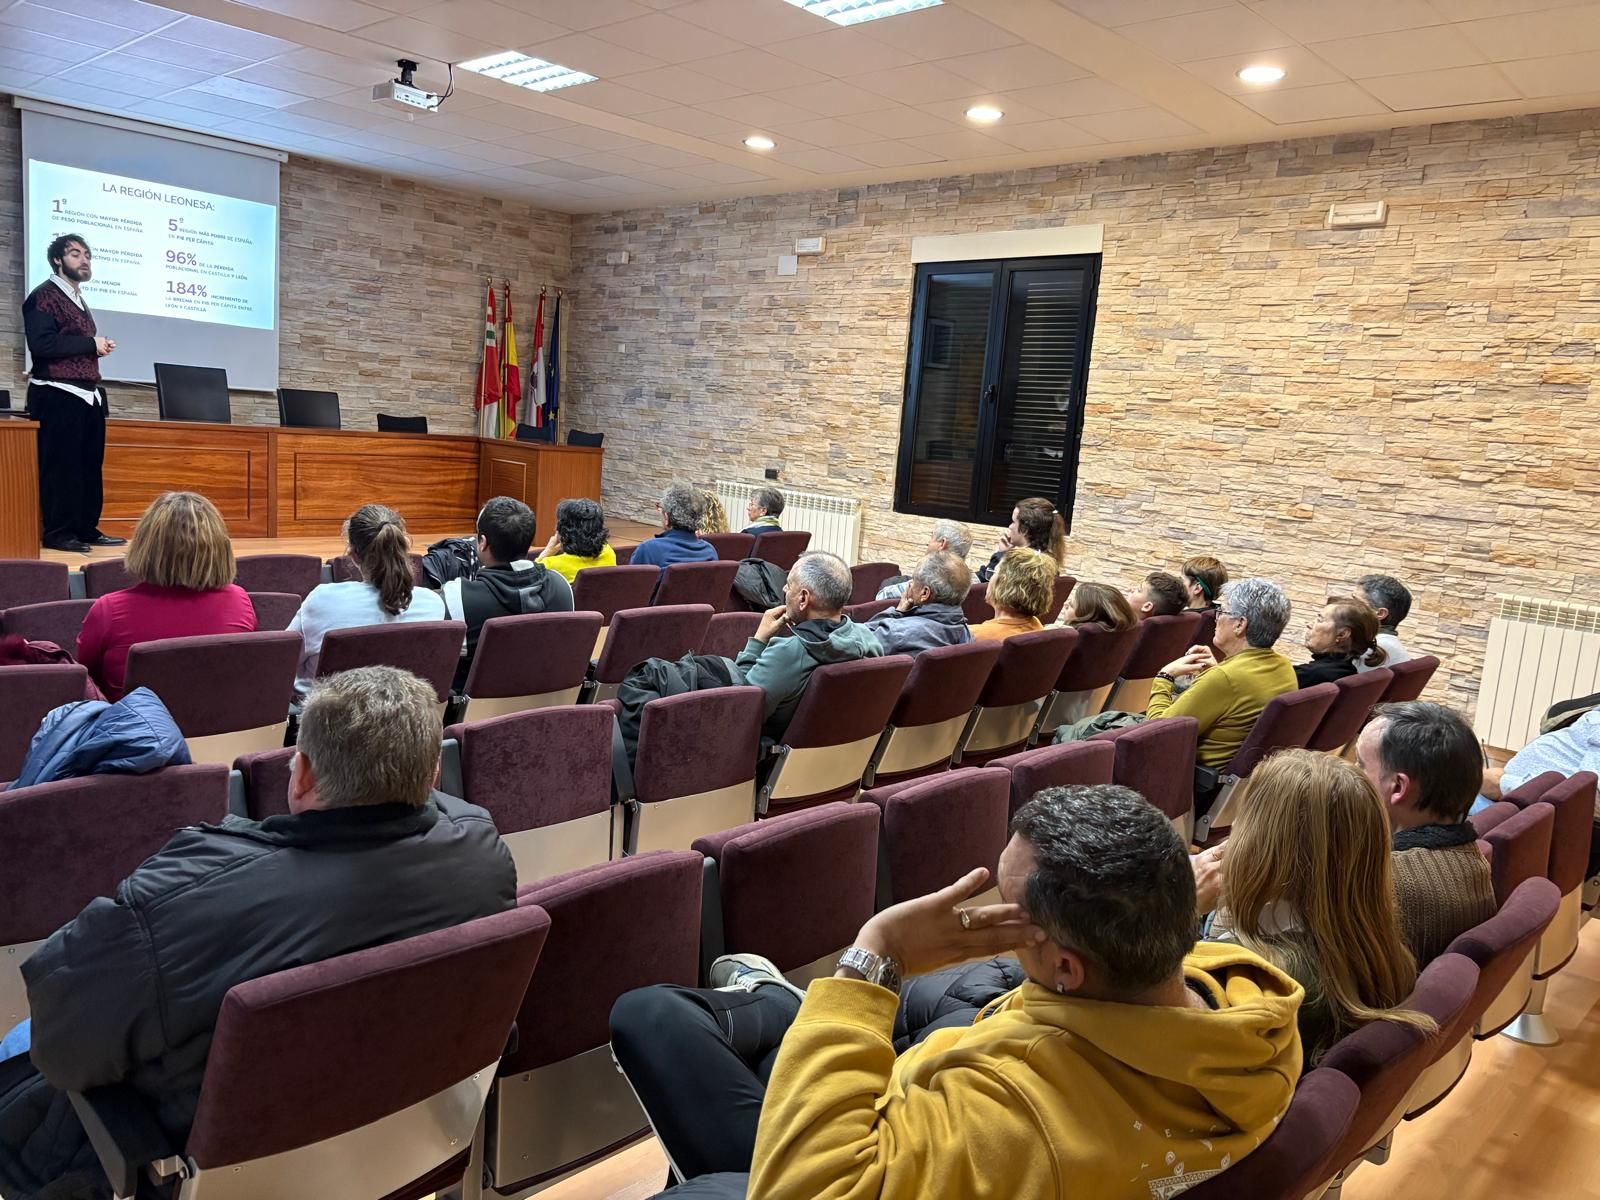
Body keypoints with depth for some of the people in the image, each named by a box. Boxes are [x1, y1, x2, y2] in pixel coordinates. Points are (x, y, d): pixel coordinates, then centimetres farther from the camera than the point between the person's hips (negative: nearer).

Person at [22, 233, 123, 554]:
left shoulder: (78, 300, 22)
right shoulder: (44, 296, -6)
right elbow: (42, 344, -18)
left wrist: (99, 346, 5)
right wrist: (91, 344, -14)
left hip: (87, 394, 9)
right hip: (58, 395, -9)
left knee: (90, 465, 9)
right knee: (60, 465, -6)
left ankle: (87, 529, 15)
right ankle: (58, 533, -2)